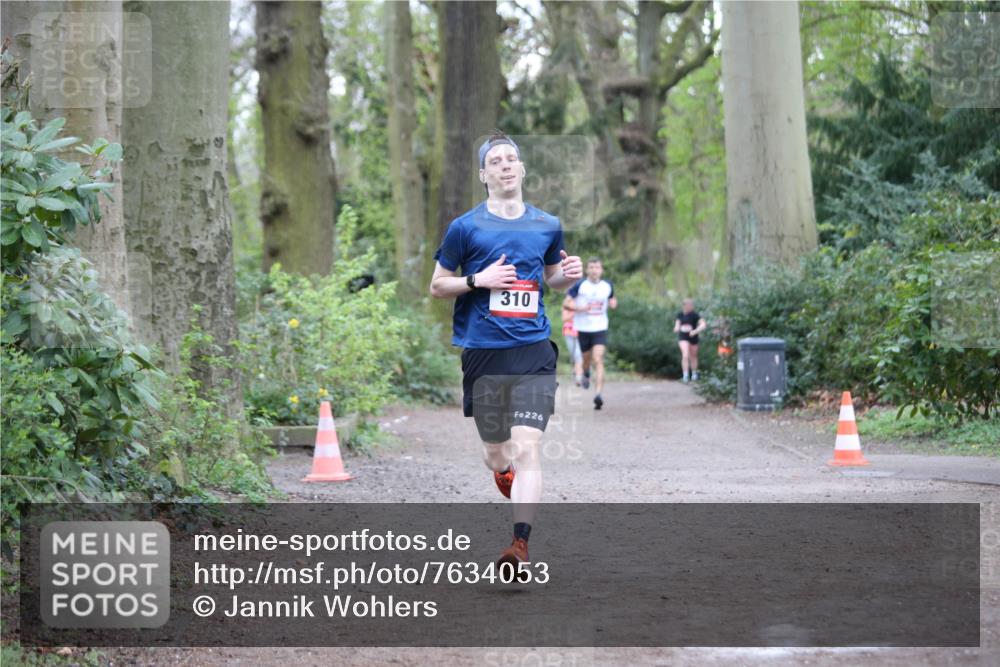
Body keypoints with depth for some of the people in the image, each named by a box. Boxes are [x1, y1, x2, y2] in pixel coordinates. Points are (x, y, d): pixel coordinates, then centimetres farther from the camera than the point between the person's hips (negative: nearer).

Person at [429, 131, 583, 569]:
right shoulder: (465, 227, 1)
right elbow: (437, 287, 6)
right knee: (495, 453, 12)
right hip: (483, 352, 0)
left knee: (527, 449, -15)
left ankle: (520, 544, -17)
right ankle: (508, 478, 49)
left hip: (533, 351, 0)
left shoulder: (547, 226, 9)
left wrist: (568, 275, 2)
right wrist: (478, 280, -12)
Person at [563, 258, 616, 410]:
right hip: (583, 329, 0)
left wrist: (613, 303, -2)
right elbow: (566, 303, -4)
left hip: (600, 329, 0)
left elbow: (612, 299, 22)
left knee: (598, 360, -16)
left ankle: (598, 394, -23)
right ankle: (586, 374, 54)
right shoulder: (580, 286, -6)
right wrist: (580, 308, -21)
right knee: (587, 359, 16)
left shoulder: (607, 286, 4)